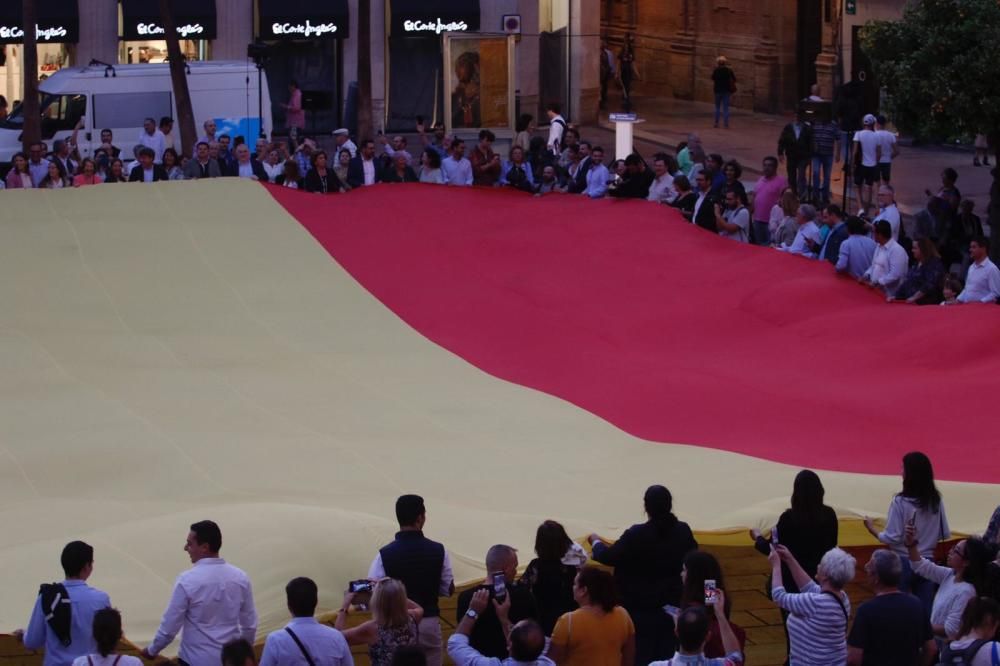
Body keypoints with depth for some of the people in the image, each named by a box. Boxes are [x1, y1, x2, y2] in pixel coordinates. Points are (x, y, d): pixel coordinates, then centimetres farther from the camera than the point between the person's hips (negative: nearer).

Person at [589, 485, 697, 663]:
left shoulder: (637, 535, -19)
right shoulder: (683, 531, -8)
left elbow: (608, 557, -11)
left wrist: (596, 542, 10)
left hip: (642, 610, -3)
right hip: (674, 607, 3)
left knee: (642, 655, 7)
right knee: (668, 655, 10)